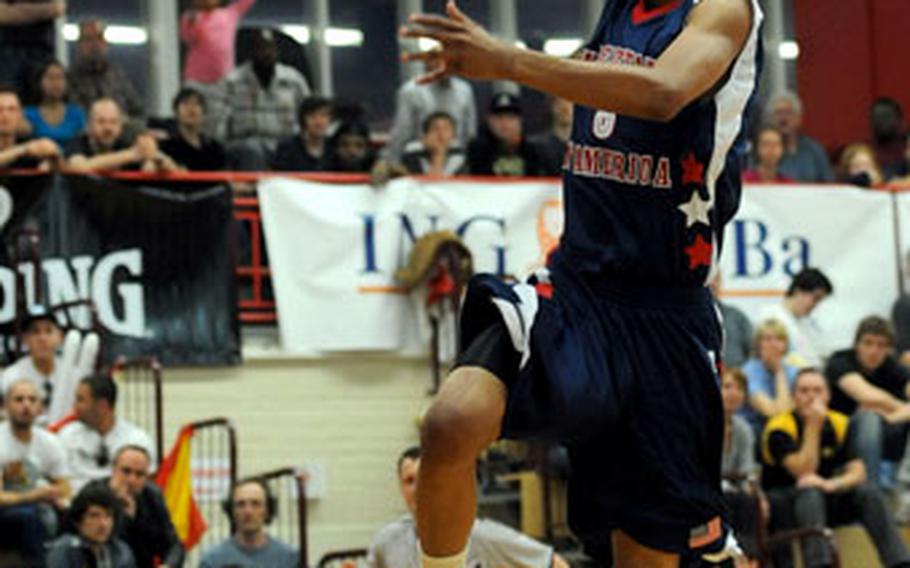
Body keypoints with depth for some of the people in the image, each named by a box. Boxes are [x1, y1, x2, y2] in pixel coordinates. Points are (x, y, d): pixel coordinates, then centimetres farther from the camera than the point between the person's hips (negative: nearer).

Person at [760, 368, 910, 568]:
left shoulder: (839, 424, 3)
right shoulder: (780, 428, -13)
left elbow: (857, 473, -6)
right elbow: (804, 472, -24)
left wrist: (830, 484, -27)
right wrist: (813, 426, -25)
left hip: (824, 498, 5)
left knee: (868, 493, -19)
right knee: (810, 493, -36)